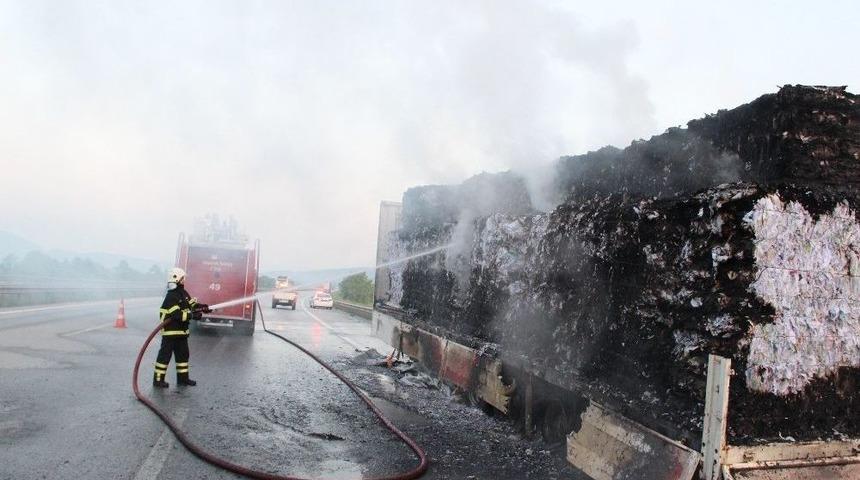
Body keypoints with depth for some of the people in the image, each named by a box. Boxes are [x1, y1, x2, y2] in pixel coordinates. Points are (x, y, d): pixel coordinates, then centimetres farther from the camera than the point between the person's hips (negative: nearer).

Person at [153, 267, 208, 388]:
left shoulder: (183, 293, 8)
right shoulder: (171, 297, -21)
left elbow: (192, 304, 13)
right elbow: (177, 315, -28)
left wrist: (202, 307, -5)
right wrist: (193, 315, -28)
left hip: (182, 331, 10)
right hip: (170, 331, -9)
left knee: (183, 354, 15)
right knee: (165, 355, -2)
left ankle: (183, 378, 25)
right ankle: (158, 380, 6)